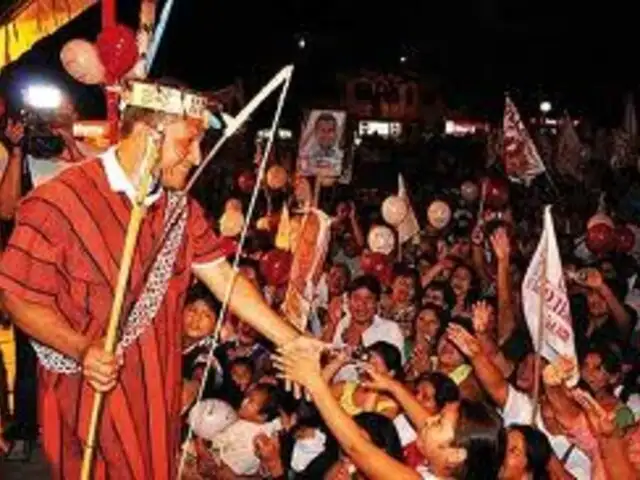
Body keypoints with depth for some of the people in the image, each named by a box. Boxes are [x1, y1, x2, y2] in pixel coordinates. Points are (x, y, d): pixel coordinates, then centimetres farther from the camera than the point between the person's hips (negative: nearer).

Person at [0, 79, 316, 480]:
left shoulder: (179, 205, 5)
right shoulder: (59, 202, -18)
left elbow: (222, 276, 4)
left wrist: (291, 340, -3)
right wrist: (83, 350, -27)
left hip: (156, 389, 6)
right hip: (88, 392, -6)